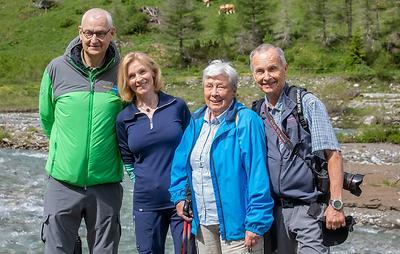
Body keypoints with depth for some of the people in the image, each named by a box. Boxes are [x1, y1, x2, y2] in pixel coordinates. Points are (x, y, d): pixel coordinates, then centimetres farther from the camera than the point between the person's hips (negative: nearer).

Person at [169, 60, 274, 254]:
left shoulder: (246, 121, -12)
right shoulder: (197, 121, 9)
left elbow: (258, 174, -16)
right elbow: (180, 162, 19)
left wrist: (255, 223, -19)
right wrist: (179, 196, 6)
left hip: (235, 223, -6)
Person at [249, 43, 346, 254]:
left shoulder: (308, 104, -8)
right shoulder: (257, 113, 7)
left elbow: (333, 155, -10)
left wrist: (336, 204, -16)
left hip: (309, 208, -5)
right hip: (276, 210, 5)